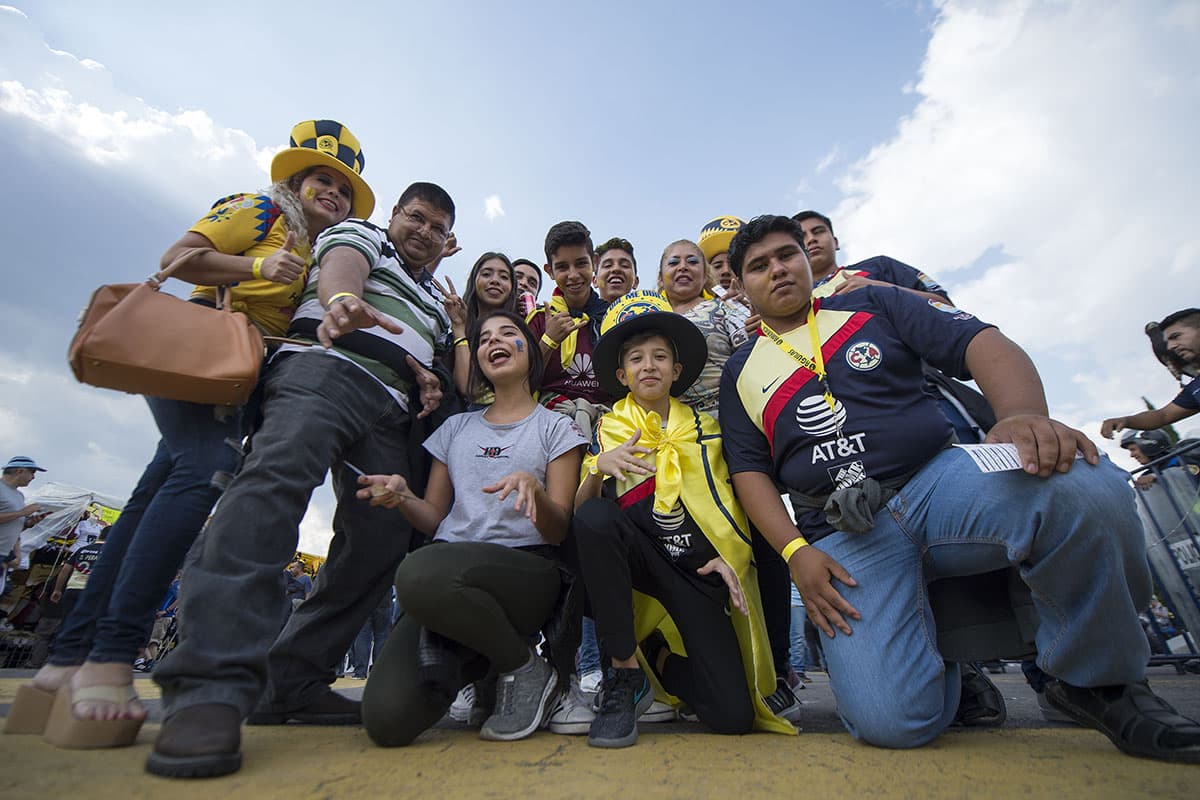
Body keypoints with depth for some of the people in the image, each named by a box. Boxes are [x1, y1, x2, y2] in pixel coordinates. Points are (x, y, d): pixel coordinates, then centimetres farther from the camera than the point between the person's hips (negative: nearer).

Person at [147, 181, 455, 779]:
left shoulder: (433, 300, 35)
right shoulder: (359, 235, 19)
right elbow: (340, 269, -4)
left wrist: (430, 383, 9)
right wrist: (344, 300, -30)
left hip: (391, 411, 6)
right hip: (327, 369, -6)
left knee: (382, 539, -9)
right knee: (278, 474, -32)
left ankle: (291, 683, -1)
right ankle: (213, 684, -39)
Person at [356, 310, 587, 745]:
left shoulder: (555, 427, 8)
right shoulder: (455, 428, 20)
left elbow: (559, 530, 0)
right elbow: (434, 517, 16)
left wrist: (533, 488, -22)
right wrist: (403, 498, -7)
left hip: (525, 570, -3)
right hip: (447, 572, 3)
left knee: (420, 574, -36)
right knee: (387, 719, -21)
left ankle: (523, 665, -8)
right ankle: (469, 660, 12)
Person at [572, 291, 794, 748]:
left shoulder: (707, 429, 9)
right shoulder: (608, 430, 5)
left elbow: (735, 504, 13)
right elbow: (580, 511, -5)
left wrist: (732, 557, -6)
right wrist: (600, 468, -26)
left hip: (700, 569, 1)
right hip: (641, 559, -1)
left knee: (733, 716, -13)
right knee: (595, 516, -34)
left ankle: (656, 656, 20)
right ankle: (625, 673, -17)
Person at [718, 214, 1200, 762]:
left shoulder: (873, 304, 12)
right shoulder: (740, 372, 12)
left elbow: (982, 343, 2)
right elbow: (749, 470, 7)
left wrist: (1024, 415, -20)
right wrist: (795, 552, -8)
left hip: (939, 478, 1)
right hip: (843, 536, 0)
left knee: (1084, 485, -33)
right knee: (890, 719, -20)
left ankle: (1097, 681, -4)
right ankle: (935, 655, 17)